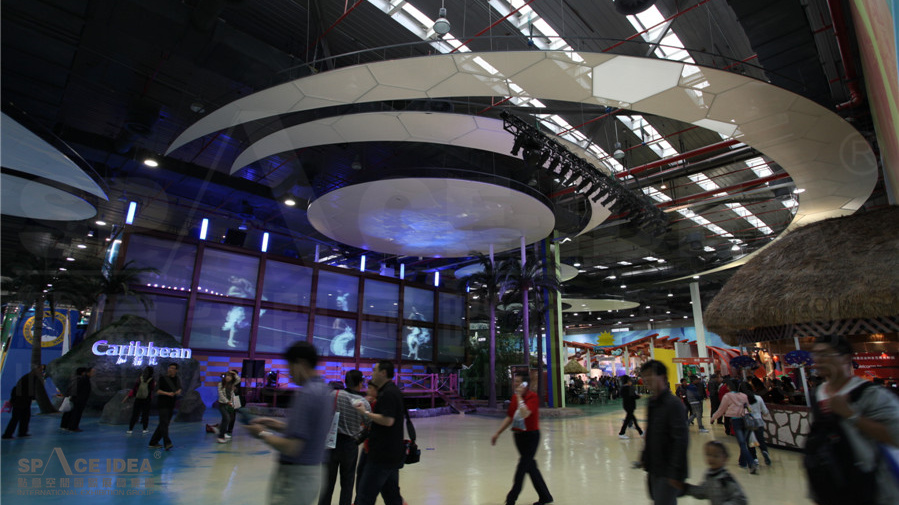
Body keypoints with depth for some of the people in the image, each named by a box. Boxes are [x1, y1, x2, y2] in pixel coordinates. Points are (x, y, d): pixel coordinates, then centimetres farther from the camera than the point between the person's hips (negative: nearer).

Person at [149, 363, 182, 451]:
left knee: (163, 424, 10)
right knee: (164, 423, -13)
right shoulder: (163, 378, -5)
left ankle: (153, 442, 22)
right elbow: (158, 391, -7)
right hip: (162, 404, -6)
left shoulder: (177, 379, 10)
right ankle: (167, 443, -19)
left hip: (171, 404, 6)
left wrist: (178, 391, -5)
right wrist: (168, 393, -20)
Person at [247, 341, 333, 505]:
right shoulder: (325, 390, 7)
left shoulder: (306, 394, -22)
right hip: (313, 472, 9)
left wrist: (263, 433, -8)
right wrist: (280, 425, 11)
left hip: (295, 477, -9)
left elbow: (292, 448, -24)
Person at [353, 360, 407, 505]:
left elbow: (388, 420, -25)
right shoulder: (394, 391, 14)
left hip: (383, 454, -10)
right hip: (394, 452, 10)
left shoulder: (387, 393, -17)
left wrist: (366, 413, -15)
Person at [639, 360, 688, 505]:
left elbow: (681, 440, -21)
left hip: (668, 472, -8)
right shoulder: (653, 402, 8)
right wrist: (645, 458, 15)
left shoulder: (674, 404, -18)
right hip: (655, 470, 9)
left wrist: (676, 474, -21)